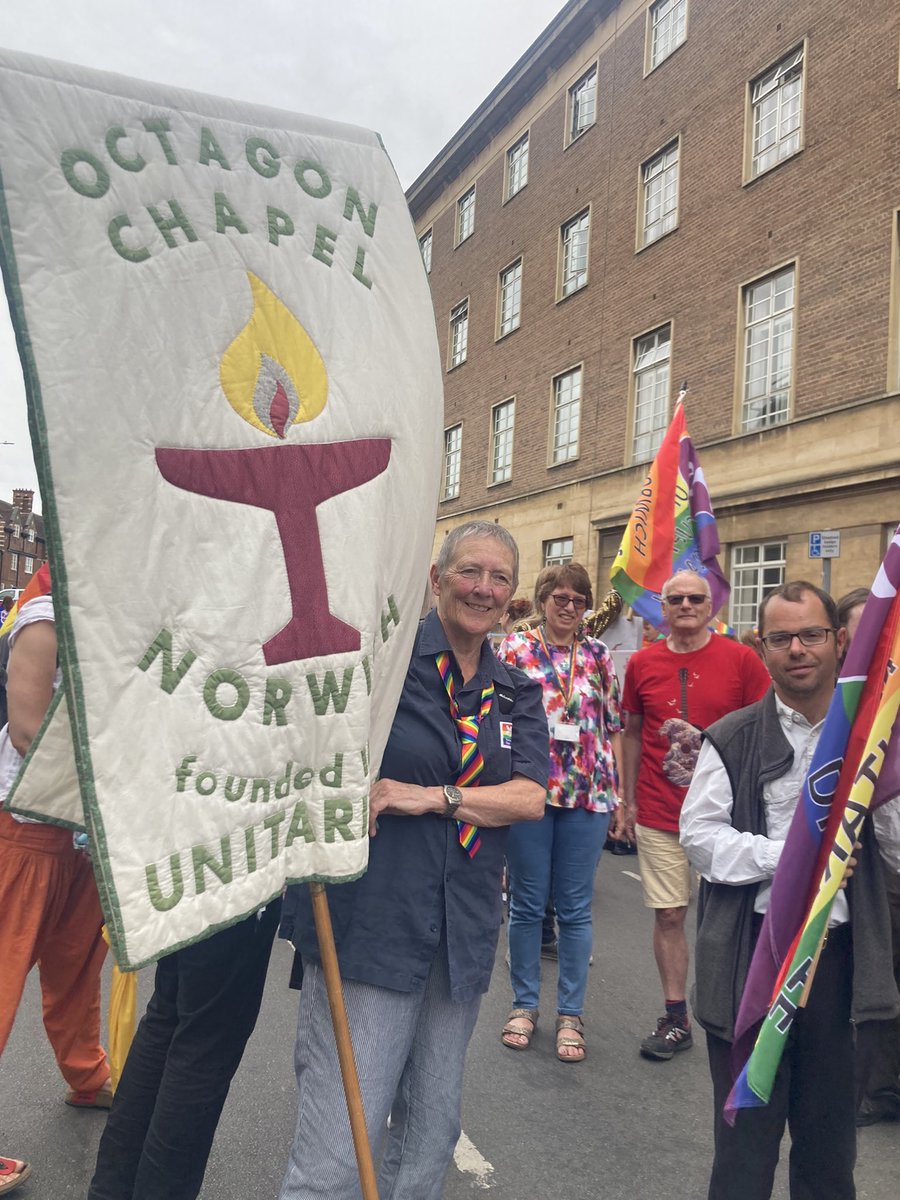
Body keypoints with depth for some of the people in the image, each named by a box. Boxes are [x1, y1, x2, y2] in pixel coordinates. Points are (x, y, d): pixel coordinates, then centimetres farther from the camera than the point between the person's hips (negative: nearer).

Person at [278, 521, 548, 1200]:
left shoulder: (518, 696, 9)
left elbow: (530, 799, -4)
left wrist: (433, 797, -16)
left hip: (463, 936, 5)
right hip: (370, 924, -5)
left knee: (434, 1132, 19)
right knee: (338, 1145, -1)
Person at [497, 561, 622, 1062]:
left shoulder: (599, 656, 7)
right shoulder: (515, 648, 1)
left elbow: (614, 727, 9)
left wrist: (619, 791, 5)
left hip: (588, 793, 2)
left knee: (575, 908, 10)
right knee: (527, 903, 10)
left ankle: (571, 1013, 25)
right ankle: (525, 1004, 28)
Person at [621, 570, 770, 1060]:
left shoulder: (741, 659, -4)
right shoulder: (642, 663, 2)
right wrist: (629, 802, 10)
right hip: (658, 816, 2)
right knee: (668, 915, 8)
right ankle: (675, 1020, 24)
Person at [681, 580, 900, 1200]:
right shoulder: (732, 739, -2)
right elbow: (700, 835, -7)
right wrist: (787, 856, -16)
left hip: (839, 951, 2)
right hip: (752, 954, -1)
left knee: (830, 1125, 18)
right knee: (747, 1124, 12)